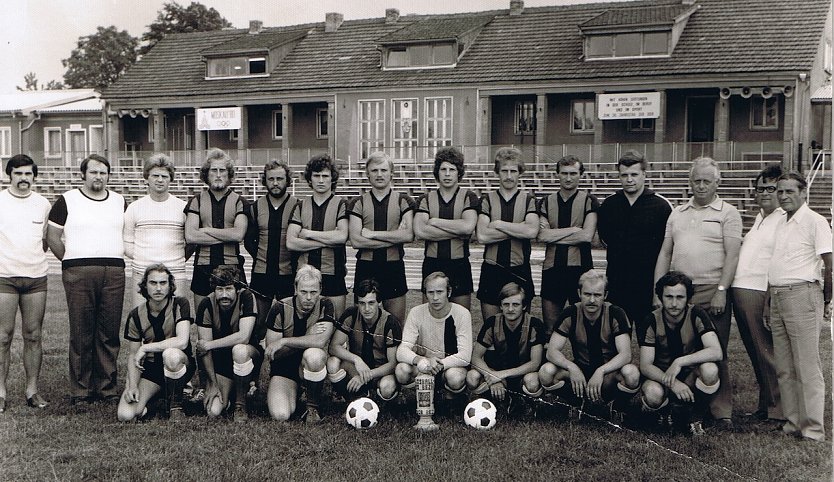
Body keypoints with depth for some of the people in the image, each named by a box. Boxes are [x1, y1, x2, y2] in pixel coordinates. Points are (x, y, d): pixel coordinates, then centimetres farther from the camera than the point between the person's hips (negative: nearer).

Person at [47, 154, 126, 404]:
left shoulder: (119, 201, 15)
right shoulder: (67, 200, 6)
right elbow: (52, 236, 7)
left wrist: (117, 258, 12)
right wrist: (71, 261, 4)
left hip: (114, 272, 3)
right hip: (78, 273, -2)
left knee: (109, 332, 3)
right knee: (81, 333, -2)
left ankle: (107, 387, 11)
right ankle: (80, 390, 5)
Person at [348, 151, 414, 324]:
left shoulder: (403, 200, 5)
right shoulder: (358, 203, 5)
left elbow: (409, 235, -10)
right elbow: (355, 241, -8)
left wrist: (372, 234, -10)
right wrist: (394, 237, -10)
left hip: (394, 267, 0)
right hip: (366, 268, 0)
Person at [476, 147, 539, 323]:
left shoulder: (529, 200, 6)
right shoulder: (487, 200, 6)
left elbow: (532, 231, -13)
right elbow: (482, 236, -9)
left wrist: (498, 224, -8)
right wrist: (518, 229, -10)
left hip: (519, 271, 0)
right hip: (491, 270, 0)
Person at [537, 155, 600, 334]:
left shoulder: (589, 201, 2)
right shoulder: (546, 202, 10)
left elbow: (587, 236, -11)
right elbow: (542, 236, -4)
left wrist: (554, 235, -6)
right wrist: (574, 229, -8)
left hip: (580, 267, -2)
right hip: (552, 268, 3)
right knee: (549, 328, 7)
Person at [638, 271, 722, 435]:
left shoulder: (696, 315, -13)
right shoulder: (651, 322, -13)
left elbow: (716, 352, -25)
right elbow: (645, 365, -17)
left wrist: (679, 362, -34)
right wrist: (672, 383, -34)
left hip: (691, 376, 1)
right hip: (660, 376, -1)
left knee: (709, 370, -32)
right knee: (653, 393, -35)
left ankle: (693, 415, -5)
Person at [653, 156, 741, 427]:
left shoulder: (727, 213, 4)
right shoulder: (677, 213, 17)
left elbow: (732, 255, -4)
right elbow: (665, 254, 15)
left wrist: (721, 291, -14)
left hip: (711, 292, -4)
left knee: (715, 353, -3)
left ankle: (721, 410, 3)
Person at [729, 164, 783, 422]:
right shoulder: (761, 217, 20)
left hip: (760, 294, -9)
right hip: (741, 291, 9)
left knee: (766, 352, -2)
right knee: (755, 352, 13)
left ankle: (777, 408, 8)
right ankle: (764, 405, 22)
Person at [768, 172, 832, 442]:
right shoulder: (780, 223, 17)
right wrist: (771, 299, 16)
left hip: (801, 294, -8)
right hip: (776, 297, 8)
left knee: (807, 368, -5)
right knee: (784, 369, 10)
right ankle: (792, 422, 17)